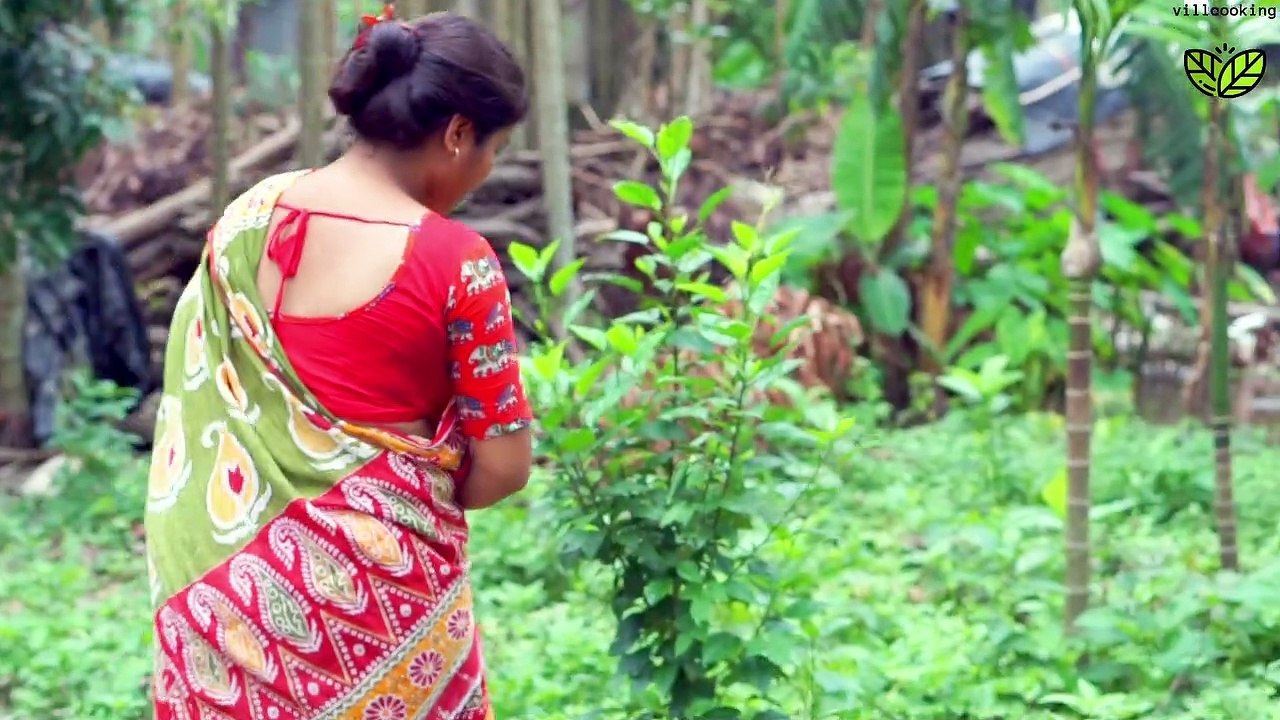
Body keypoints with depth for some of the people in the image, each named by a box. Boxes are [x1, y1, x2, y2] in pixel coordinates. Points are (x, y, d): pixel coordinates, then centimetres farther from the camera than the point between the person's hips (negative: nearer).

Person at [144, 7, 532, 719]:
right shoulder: (455, 260, -15)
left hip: (230, 576, 5)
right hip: (374, 584, -5)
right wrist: (414, 495, 6)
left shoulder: (246, 218, 0)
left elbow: (202, 399, 9)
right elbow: (502, 467, -11)